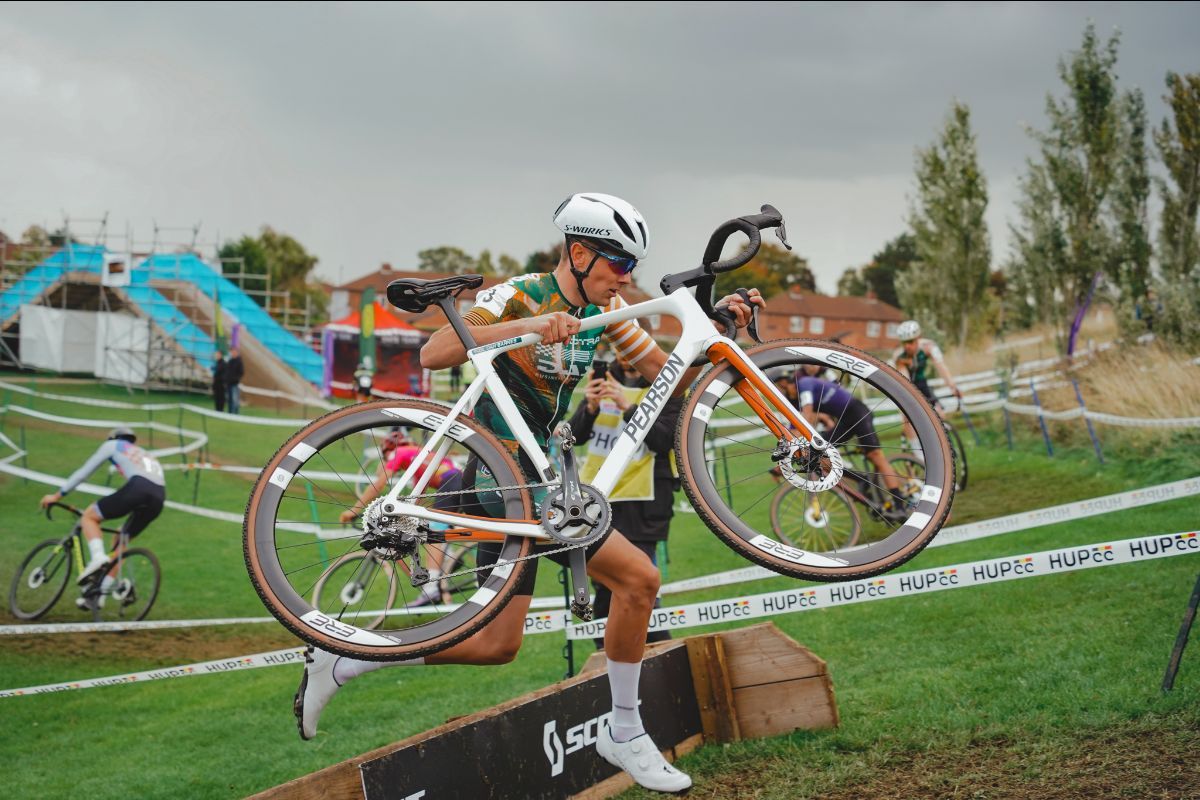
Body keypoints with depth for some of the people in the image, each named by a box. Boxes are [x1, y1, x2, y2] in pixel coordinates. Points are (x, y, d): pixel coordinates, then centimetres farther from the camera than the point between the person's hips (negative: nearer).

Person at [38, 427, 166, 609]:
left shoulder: (113, 445, 25)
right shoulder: (146, 455, 41)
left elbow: (84, 471, 24)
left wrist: (57, 496, 32)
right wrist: (126, 529, 52)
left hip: (137, 489, -6)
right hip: (159, 497, 6)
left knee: (88, 516, 11)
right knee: (121, 540, 21)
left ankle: (97, 556, -16)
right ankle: (100, 594, 19)